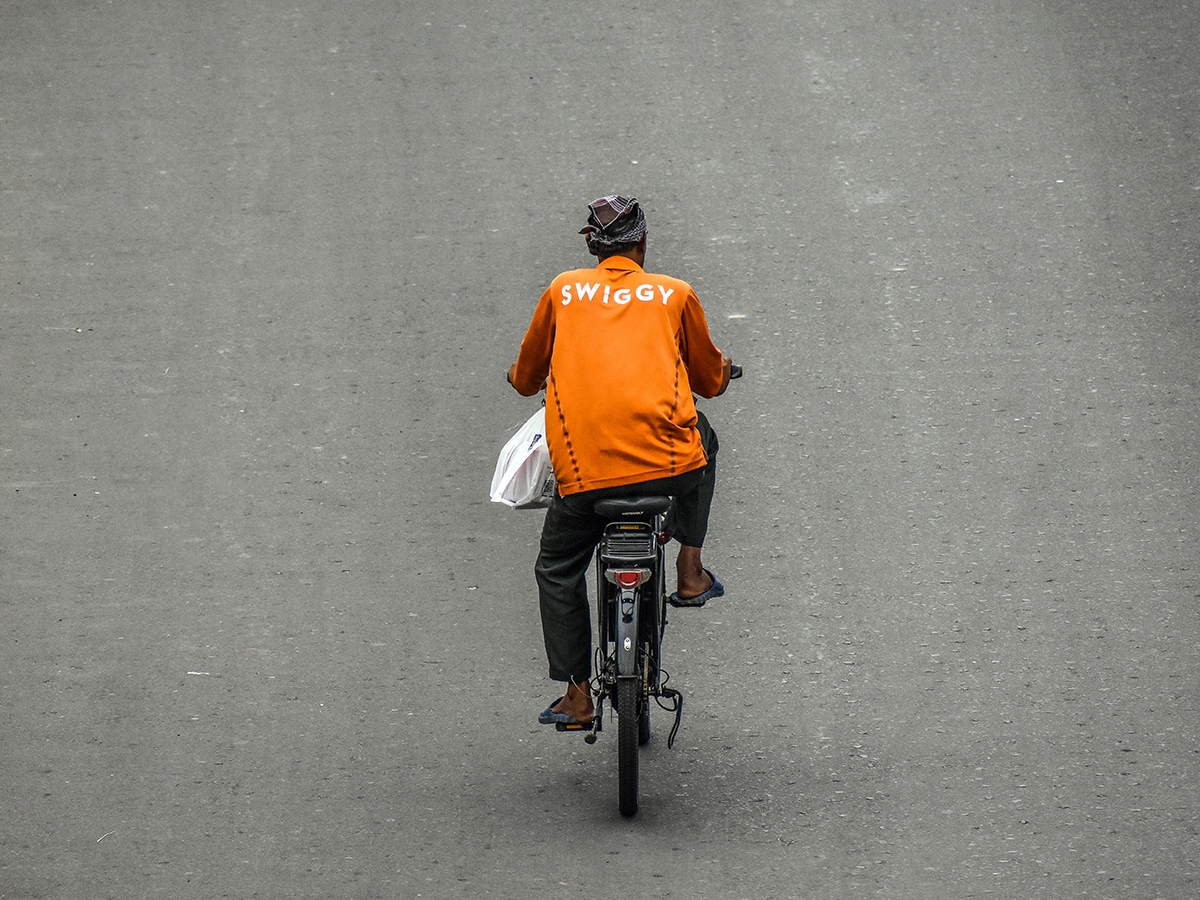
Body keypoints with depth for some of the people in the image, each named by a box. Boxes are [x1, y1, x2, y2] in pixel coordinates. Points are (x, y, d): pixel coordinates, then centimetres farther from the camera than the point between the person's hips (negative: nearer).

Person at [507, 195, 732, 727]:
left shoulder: (562, 292, 14)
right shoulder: (675, 295, 13)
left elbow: (526, 378, 26)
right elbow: (709, 380, 27)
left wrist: (524, 381, 50)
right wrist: (722, 372, 51)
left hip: (583, 469, 0)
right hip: (668, 462, 0)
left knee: (558, 569, 22)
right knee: (701, 439, 35)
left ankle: (577, 697, 14)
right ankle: (690, 572, 29)